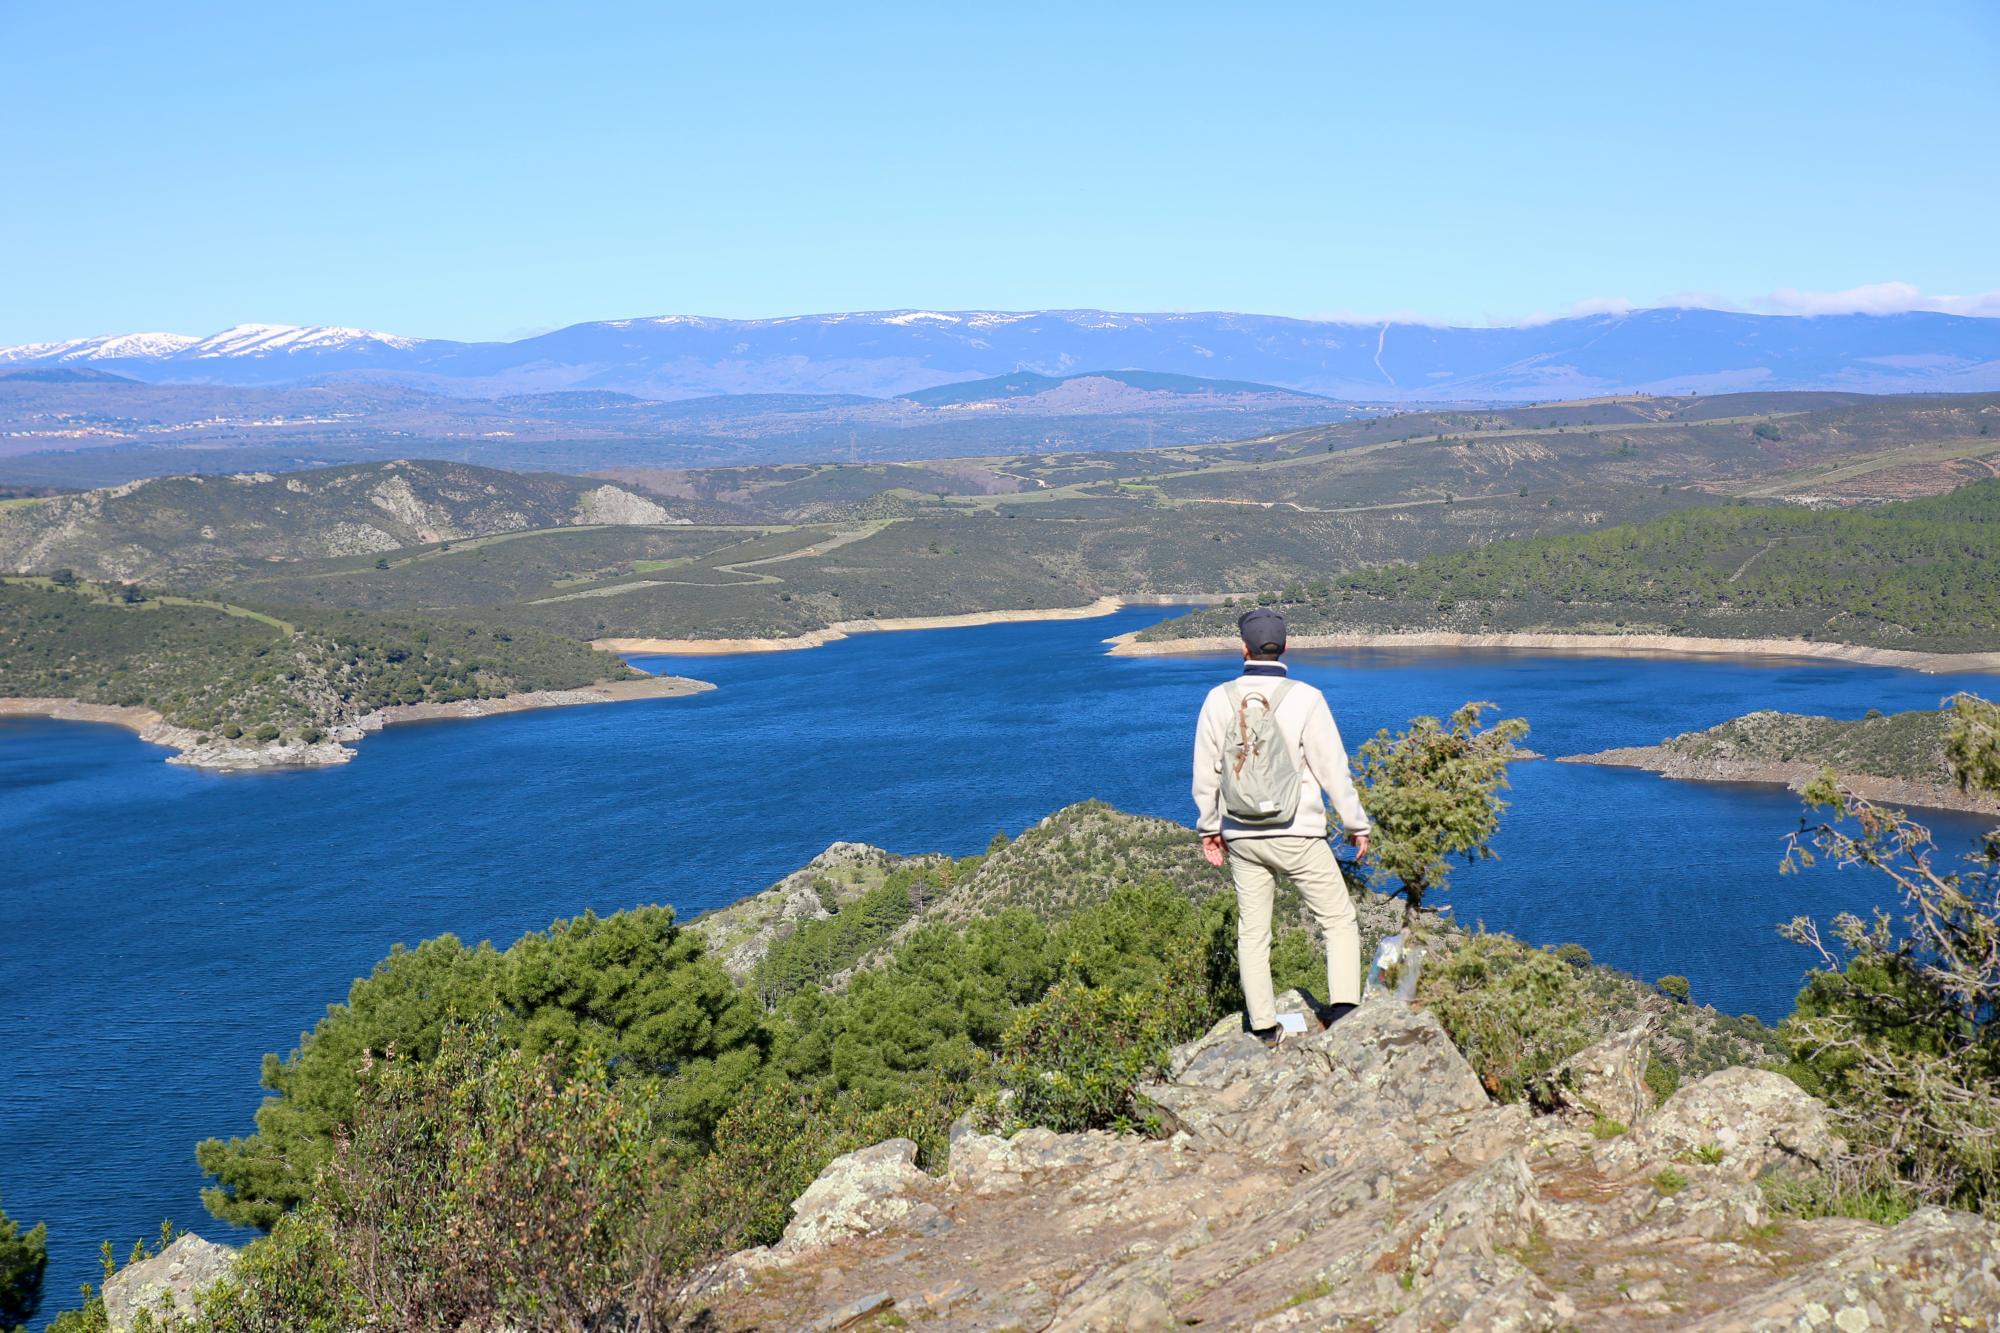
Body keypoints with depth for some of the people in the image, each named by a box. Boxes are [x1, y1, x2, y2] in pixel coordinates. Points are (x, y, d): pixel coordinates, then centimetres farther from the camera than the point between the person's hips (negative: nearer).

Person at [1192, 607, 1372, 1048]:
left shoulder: (1219, 700, -3)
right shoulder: (1305, 698, -12)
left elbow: (1205, 772, 4)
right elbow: (1333, 769, -8)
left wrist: (1209, 826, 17)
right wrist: (1356, 824, 4)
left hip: (1242, 836, 3)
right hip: (1297, 834, -3)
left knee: (1252, 932, 11)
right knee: (1338, 919, 10)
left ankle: (1264, 1028, 13)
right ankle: (1343, 1005, -5)